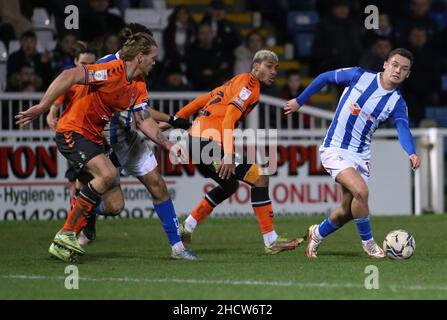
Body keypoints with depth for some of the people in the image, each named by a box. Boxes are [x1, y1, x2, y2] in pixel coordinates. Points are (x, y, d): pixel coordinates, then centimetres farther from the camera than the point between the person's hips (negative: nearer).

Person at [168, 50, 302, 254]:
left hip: (196, 139, 10)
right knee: (260, 178, -9)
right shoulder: (249, 84, -6)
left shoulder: (238, 81, 23)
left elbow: (202, 100, 24)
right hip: (209, 141, -10)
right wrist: (229, 156, -26)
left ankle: (186, 229, 27)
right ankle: (271, 241, -8)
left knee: (230, 185, 27)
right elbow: (229, 118, -19)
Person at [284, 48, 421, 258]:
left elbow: (403, 130, -19)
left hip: (361, 155, 5)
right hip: (335, 150, -5)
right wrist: (299, 101, 8)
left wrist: (411, 153, -39)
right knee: (361, 191, -25)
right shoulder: (359, 76, -9)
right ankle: (368, 242, -5)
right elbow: (324, 78, 5)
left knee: (348, 211, 8)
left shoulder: (397, 103, -2)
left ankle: (317, 234, 38)